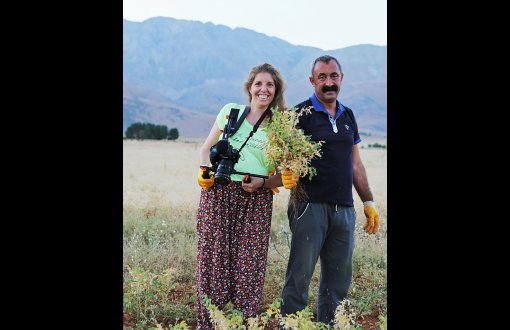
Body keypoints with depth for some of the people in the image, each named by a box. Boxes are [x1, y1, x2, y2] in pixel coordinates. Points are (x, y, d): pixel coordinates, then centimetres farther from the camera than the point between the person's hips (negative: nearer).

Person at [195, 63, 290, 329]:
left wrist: (263, 182, -11)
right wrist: (204, 172, -3)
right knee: (213, 259, -1)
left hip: (257, 200, 0)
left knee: (249, 265, -2)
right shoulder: (231, 111, 10)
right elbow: (206, 148, 16)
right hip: (218, 193, 0)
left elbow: (283, 175, 8)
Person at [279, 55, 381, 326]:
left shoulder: (347, 116, 16)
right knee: (300, 274, -3)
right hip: (310, 205, -6)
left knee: (339, 277, 10)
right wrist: (288, 176, -28)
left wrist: (369, 202, 16)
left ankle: (327, 324, 21)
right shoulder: (301, 114, -2)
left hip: (344, 209, 6)